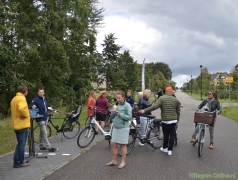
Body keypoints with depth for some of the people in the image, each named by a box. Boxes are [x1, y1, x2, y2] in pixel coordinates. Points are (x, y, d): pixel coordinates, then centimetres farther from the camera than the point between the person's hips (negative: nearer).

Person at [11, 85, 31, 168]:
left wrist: (27, 111, 9)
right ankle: (19, 163, 9)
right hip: (22, 125, -9)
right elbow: (22, 109, -35)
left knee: (20, 144, 18)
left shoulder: (14, 99, 14)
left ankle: (16, 162, 21)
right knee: (22, 144, 1)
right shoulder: (21, 98, -16)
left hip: (16, 125, 9)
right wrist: (26, 114, -17)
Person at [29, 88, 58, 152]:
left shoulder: (44, 99, 12)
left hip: (45, 118, 8)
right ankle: (49, 147, -6)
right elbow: (29, 106, -18)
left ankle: (41, 146, 24)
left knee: (42, 133, 15)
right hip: (40, 119, -8)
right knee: (44, 133, -7)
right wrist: (32, 106, -39)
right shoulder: (35, 100, -12)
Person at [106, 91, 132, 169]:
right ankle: (114, 160, 22)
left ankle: (123, 162, 16)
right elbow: (111, 116, 11)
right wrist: (114, 112, -8)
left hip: (123, 128, -6)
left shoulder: (127, 105, -7)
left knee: (122, 145, 3)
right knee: (113, 144, 8)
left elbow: (129, 117, -13)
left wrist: (120, 114, -21)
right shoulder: (117, 105, 10)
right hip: (115, 128, 6)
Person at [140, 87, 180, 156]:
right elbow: (178, 112, 8)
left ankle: (164, 148, 26)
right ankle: (170, 150, 11)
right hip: (173, 120, 3)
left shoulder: (162, 98, -9)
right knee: (172, 135, 8)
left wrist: (144, 111, -18)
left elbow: (154, 106, -22)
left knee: (166, 135, 11)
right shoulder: (176, 100, 4)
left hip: (165, 120, -2)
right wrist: (177, 120, 21)